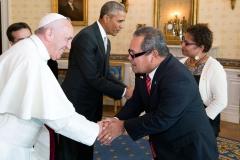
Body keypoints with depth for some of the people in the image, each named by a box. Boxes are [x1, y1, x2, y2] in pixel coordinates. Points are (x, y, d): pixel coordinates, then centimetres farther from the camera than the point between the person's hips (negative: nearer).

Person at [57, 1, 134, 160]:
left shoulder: (105, 40, 9)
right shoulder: (86, 36, -21)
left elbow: (105, 73, 9)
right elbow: (93, 77, -24)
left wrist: (126, 88, -6)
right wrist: (123, 92, -17)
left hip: (93, 102, 9)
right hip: (77, 102, -9)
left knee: (87, 146, 20)